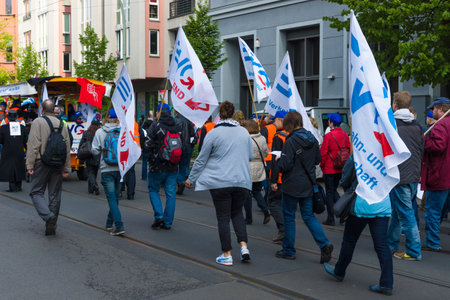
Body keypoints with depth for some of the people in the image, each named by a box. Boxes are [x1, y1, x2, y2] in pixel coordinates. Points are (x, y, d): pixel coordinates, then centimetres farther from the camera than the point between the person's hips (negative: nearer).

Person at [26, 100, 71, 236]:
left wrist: (30, 164, -9)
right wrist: (66, 168, 13)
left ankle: (48, 216, -19)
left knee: (36, 192, 3)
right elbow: (67, 148, 10)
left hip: (42, 163, -4)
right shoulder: (62, 124, 11)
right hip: (58, 164, 5)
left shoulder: (38, 122, -4)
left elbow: (33, 145, -11)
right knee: (55, 195, 9)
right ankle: (52, 226, 13)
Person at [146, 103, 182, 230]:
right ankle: (168, 222, 11)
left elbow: (148, 144, -15)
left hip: (157, 166, -4)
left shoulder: (156, 126, -11)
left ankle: (159, 216, -1)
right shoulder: (177, 127, 5)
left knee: (153, 190, 14)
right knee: (171, 193, 9)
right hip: (173, 167, 4)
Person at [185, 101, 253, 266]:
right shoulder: (244, 132, 5)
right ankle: (244, 246, 5)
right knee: (237, 212, 19)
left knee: (223, 217, 5)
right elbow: (250, 156, 14)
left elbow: (201, 159, -1)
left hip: (220, 182, -3)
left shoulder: (213, 133, -7)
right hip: (242, 181, 4)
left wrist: (191, 179, 10)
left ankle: (227, 255, 8)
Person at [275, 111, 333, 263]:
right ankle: (324, 244, -4)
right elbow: (318, 160, 13)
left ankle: (289, 250, 16)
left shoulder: (291, 141, -17)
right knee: (309, 216, 13)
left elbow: (285, 165, -20)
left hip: (292, 186, -6)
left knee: (289, 217, 7)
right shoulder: (312, 139, 4)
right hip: (308, 185, 6)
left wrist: (278, 159, 0)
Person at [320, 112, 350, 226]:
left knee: (330, 192, 3)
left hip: (329, 169, -6)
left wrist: (322, 164, 1)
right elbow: (348, 150, 8)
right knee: (334, 190, 21)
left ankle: (330, 219, 6)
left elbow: (323, 152, -14)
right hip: (341, 169, 6)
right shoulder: (345, 135, 2)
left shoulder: (328, 136, -17)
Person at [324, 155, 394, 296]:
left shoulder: (355, 157, -9)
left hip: (362, 204, -4)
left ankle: (339, 272, 31)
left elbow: (344, 182, -1)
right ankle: (387, 284, 5)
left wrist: (350, 189, 19)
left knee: (349, 240, 13)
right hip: (383, 205, 4)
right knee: (382, 245, 5)